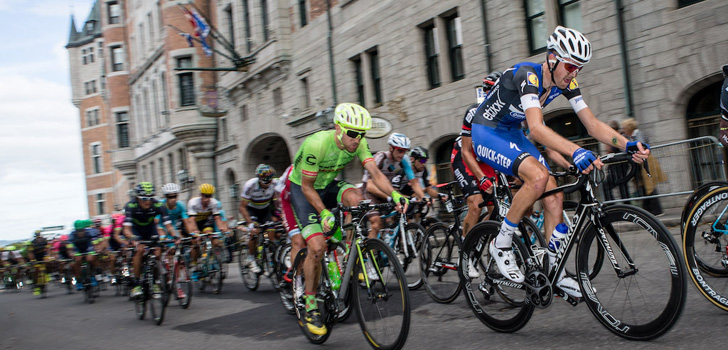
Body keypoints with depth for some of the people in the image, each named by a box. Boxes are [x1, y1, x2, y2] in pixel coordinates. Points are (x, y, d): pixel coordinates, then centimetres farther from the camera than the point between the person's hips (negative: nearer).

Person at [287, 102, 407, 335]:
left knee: (355, 197, -30)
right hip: (303, 189, -4)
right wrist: (324, 213, -30)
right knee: (317, 246, -19)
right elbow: (307, 186, -22)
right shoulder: (317, 144, -32)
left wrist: (394, 194, -40)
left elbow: (375, 173, -23)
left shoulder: (358, 144, -16)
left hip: (329, 185, 5)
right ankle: (310, 305, 1)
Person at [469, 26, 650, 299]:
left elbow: (592, 124, -8)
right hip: (487, 133, -8)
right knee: (538, 176, -31)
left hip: (512, 134, 8)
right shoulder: (527, 75, -30)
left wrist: (628, 145, -25)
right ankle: (501, 243, -14)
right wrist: (576, 152, -57)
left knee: (554, 196, -4)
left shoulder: (566, 83, -6)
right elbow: (537, 128, -43)